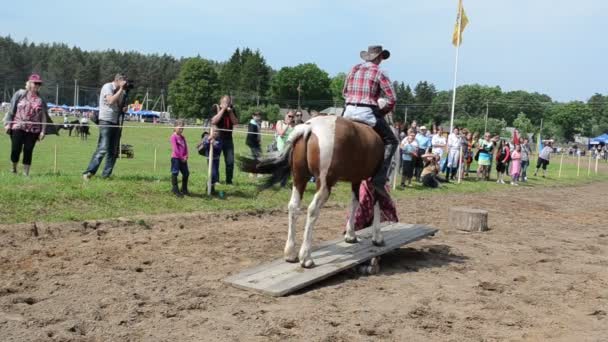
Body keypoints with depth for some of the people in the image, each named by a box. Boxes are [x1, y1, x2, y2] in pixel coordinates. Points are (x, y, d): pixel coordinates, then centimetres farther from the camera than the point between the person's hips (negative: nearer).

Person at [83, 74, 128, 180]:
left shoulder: (119, 91, 16)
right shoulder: (107, 87, -6)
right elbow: (111, 101, -21)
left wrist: (124, 93, 5)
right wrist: (121, 89, -13)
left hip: (116, 122, 8)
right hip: (106, 121, -8)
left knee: (113, 151, 4)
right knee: (103, 149, -16)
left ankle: (106, 175, 9)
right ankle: (89, 172, -15)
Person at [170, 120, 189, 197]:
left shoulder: (182, 137, 14)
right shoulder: (174, 136, -8)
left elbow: (186, 147, 11)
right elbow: (175, 148, -14)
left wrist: (186, 156, -5)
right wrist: (181, 157, -14)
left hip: (183, 159, 8)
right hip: (175, 158, -8)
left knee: (186, 173, 10)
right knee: (175, 173, -2)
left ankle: (184, 189, 22)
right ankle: (175, 190, 4)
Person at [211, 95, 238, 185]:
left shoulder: (232, 110, 6)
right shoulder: (216, 109, -6)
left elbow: (235, 122, -1)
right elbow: (213, 121, -21)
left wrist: (230, 112, -13)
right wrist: (223, 110, -19)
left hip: (228, 139, 3)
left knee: (230, 161, 1)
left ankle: (229, 181, 10)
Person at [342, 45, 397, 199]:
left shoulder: (353, 70, 15)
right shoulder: (379, 73, -1)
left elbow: (344, 92, 24)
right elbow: (392, 99, -6)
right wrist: (382, 112, 8)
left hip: (349, 111, 6)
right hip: (367, 113, -5)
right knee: (391, 141, 6)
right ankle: (379, 180, -8)